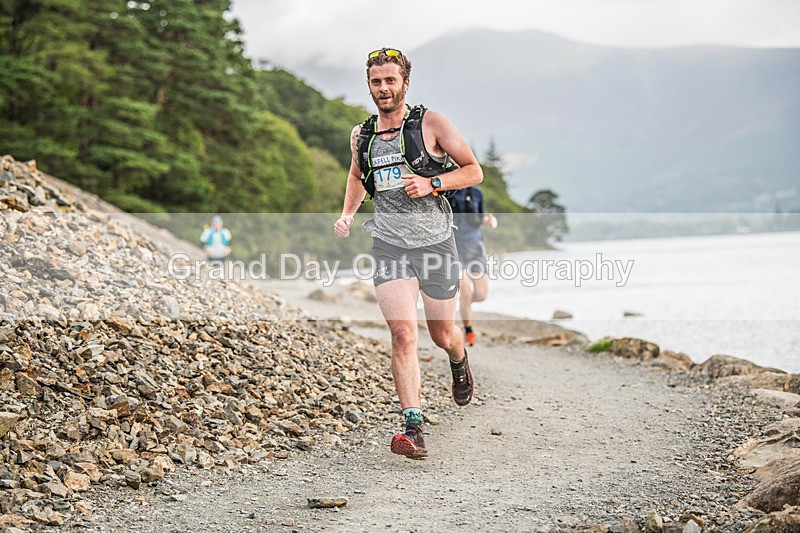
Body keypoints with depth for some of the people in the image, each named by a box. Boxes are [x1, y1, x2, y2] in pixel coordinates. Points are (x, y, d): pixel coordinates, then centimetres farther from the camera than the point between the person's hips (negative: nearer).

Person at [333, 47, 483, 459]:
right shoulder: (361, 135, 8)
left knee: (442, 335, 12)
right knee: (404, 335, -15)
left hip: (436, 242, -1)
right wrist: (347, 214, 10)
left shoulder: (432, 123, -4)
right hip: (389, 244, 1)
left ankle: (460, 364, 50)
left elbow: (474, 171, 0)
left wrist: (431, 184, -15)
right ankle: (413, 429, -15)